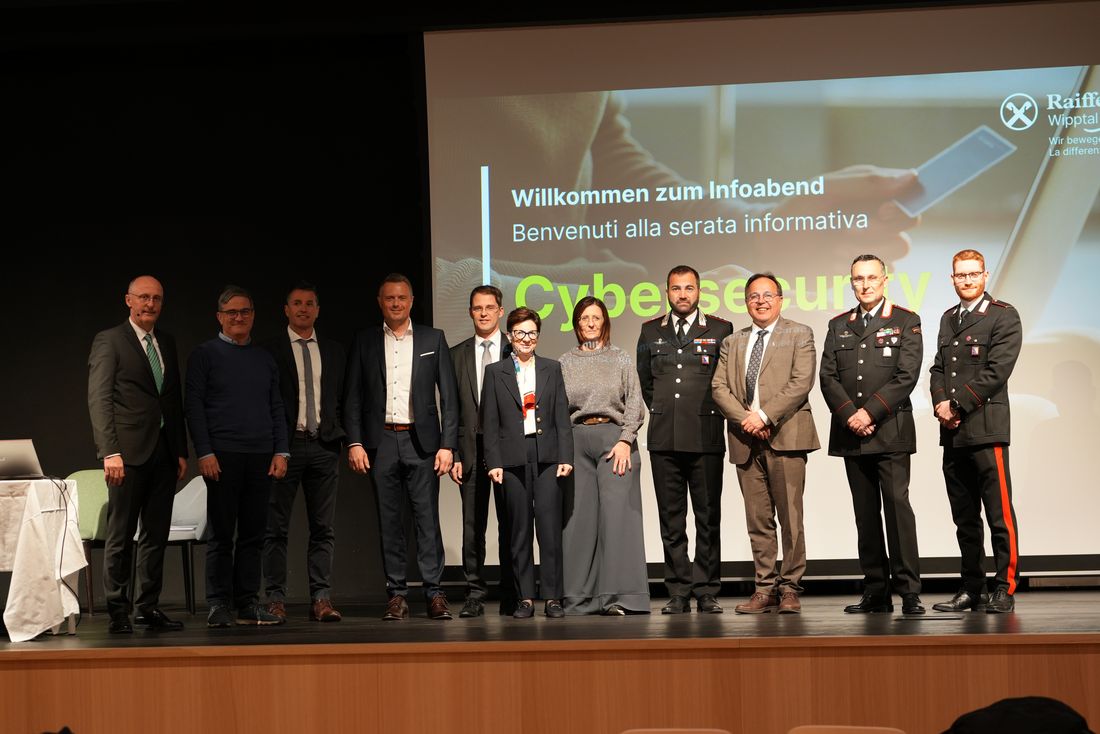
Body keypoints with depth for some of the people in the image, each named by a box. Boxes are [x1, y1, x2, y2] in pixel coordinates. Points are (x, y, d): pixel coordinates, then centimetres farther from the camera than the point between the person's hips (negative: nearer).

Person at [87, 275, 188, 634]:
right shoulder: (109, 341, -2)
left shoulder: (167, 343, 16)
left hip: (163, 452, 6)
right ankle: (118, 612, 4)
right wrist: (109, 452, -17)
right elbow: (99, 399, -9)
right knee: (121, 536, -1)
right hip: (129, 452, -6)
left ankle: (149, 607, 14)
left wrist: (181, 451, 12)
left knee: (156, 534, 7)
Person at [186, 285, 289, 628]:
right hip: (223, 455, -4)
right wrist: (204, 452, -10)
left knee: (253, 534, 5)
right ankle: (219, 606, 4)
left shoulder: (264, 359, 16)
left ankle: (248, 604, 10)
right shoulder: (205, 355, 3)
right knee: (222, 535, -1)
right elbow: (194, 405, -2)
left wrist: (281, 451, 6)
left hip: (261, 457, 4)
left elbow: (276, 408, 16)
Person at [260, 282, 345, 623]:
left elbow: (343, 398, 14)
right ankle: (275, 599, 3)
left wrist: (340, 437, 2)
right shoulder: (269, 351, 3)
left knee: (323, 528, 2)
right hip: (285, 445, -3)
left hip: (323, 445, 3)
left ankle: (321, 599, 5)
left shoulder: (334, 351, 13)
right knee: (276, 528, -1)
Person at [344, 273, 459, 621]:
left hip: (421, 440, -1)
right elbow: (353, 397, 7)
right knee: (389, 521, 3)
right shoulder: (365, 342, 8)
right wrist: (354, 443, -3)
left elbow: (449, 396, 4)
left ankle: (434, 592, 1)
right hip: (381, 442, 1)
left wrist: (448, 445, -4)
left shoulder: (433, 339, 7)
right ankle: (397, 594, 7)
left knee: (428, 517, -3)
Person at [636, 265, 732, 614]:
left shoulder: (720, 330, 4)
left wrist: (712, 413, 8)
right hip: (664, 438, 2)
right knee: (671, 518, 3)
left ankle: (707, 590, 6)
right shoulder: (650, 332, 12)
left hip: (705, 437, -2)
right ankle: (679, 591, 8)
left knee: (708, 516, 0)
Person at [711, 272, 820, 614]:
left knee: (790, 518, -5)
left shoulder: (799, 335, 7)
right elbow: (719, 387, 9)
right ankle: (765, 589, 8)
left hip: (785, 436, -4)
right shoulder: (732, 342, 19)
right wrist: (745, 419, -8)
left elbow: (801, 383, -6)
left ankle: (789, 589, 0)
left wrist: (765, 416, -14)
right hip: (746, 441, 4)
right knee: (757, 519, 4)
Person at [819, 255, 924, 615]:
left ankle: (908, 590, -10)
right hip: (851, 434, 4)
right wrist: (850, 415, -8)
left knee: (897, 505, -12)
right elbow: (827, 376, 7)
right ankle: (876, 592, 8)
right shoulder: (839, 326, 15)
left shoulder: (906, 322, 3)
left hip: (891, 432, -4)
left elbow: (906, 376, -7)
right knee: (865, 513, 5)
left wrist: (870, 412, -13)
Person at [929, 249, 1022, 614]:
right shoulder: (948, 319, 20)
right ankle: (971, 589, 14)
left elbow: (996, 371, -11)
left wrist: (957, 405, -11)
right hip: (952, 432, 7)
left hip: (986, 429, -7)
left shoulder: (1003, 316, -2)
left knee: (999, 513, -7)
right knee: (964, 517, 9)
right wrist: (940, 404, -2)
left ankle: (1005, 589, -3)